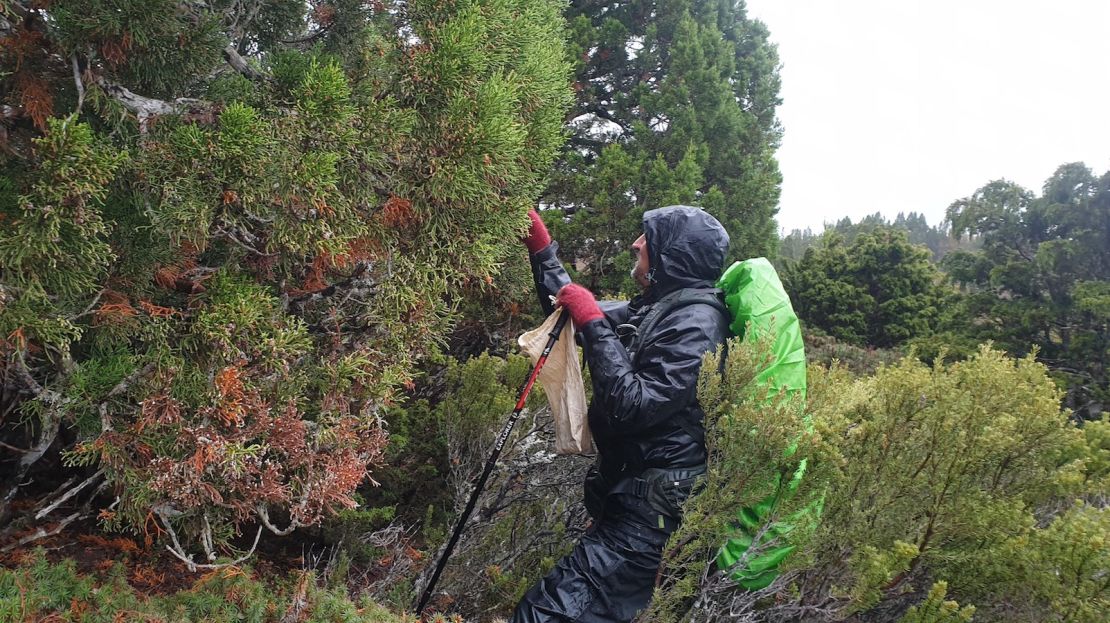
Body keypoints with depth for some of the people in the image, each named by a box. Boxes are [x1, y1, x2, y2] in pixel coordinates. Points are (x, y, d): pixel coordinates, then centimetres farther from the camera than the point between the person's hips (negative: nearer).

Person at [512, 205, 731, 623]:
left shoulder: (696, 323, -16)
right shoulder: (654, 309, 13)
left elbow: (632, 405, -25)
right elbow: (569, 310, 21)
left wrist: (593, 324, -20)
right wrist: (540, 246, 16)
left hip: (654, 508, -10)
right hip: (630, 496, 10)